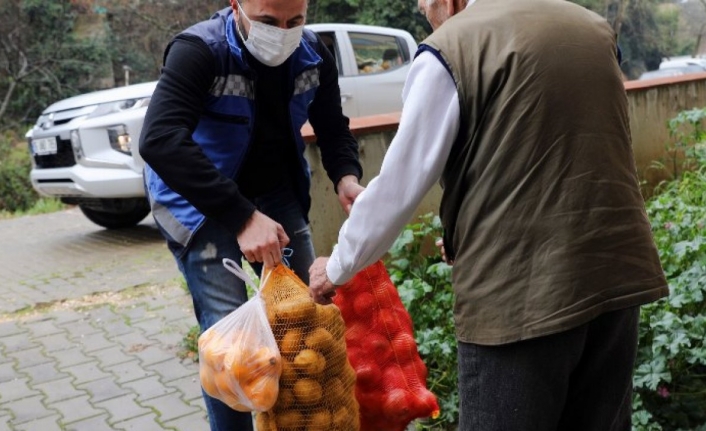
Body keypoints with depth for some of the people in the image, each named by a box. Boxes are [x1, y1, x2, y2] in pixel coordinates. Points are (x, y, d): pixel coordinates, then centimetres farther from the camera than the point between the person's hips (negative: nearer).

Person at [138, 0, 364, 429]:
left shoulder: (314, 53, -6)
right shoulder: (199, 50, -23)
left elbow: (333, 127, 8)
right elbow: (160, 141, -36)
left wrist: (347, 176, -14)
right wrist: (241, 216, -43)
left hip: (276, 196, 5)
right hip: (202, 206, -5)